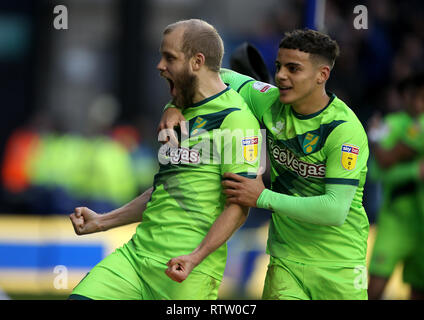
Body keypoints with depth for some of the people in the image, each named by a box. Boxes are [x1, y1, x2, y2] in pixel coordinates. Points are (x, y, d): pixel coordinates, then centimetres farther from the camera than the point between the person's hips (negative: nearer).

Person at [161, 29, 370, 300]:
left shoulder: (345, 129, -19)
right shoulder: (271, 102, -2)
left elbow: (335, 210, -26)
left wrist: (263, 198, -22)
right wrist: (175, 106, -6)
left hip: (339, 264, -4)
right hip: (286, 258, 4)